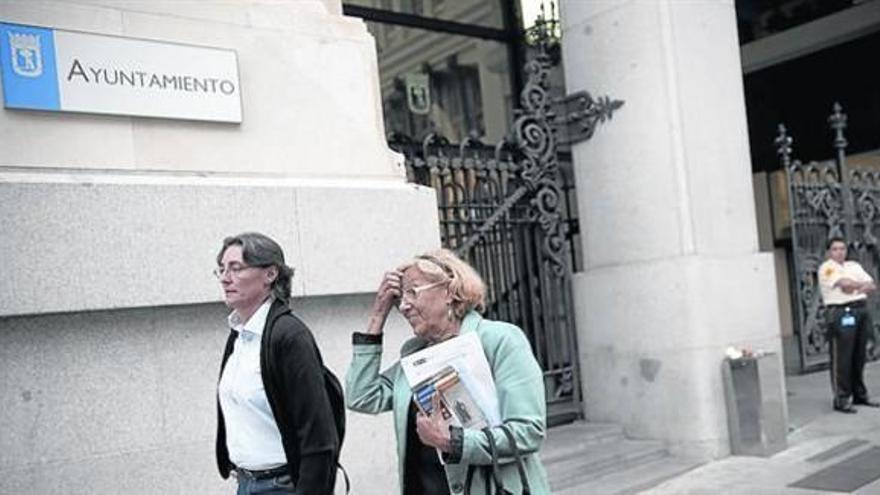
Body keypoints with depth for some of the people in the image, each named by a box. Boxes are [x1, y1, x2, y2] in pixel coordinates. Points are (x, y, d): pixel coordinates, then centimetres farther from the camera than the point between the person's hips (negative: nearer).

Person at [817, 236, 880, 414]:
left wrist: (856, 288, -9)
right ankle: (841, 399, -3)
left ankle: (860, 395, 21)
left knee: (859, 357, 11)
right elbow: (845, 283, -16)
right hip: (840, 313, -7)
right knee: (842, 359, -6)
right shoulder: (826, 268, -3)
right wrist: (863, 285, 1)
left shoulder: (854, 266, 19)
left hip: (861, 311, 7)